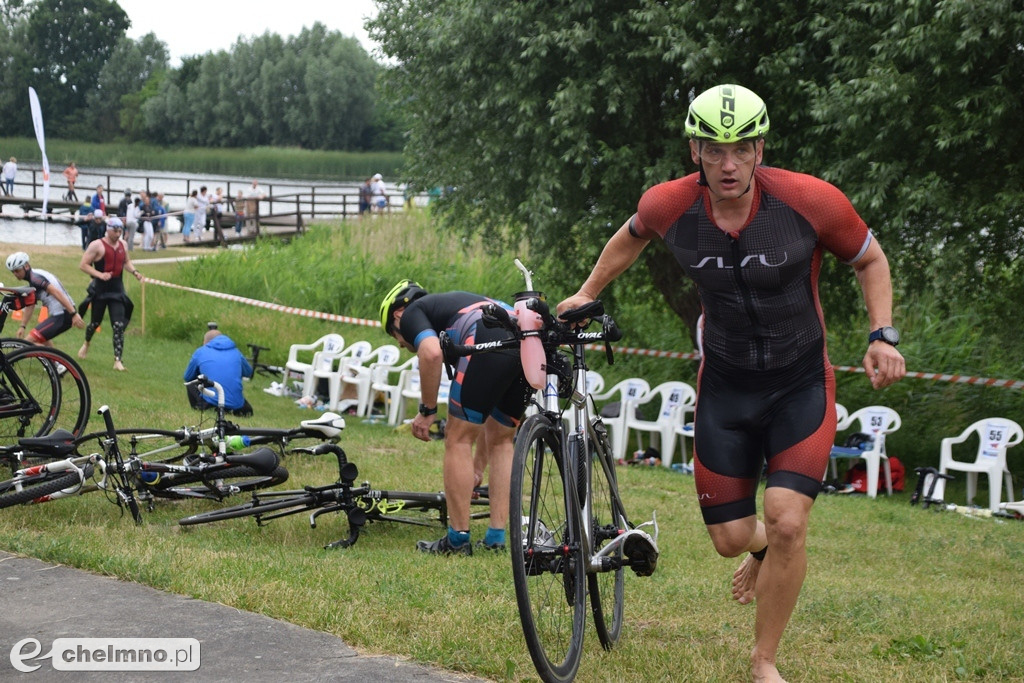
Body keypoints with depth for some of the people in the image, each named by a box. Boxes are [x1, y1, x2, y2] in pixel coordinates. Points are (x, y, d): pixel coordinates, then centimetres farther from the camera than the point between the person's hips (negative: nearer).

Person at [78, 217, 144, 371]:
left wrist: (134, 271, 5)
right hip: (100, 289, -4)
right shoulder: (97, 245, -10)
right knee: (95, 322, 12)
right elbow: (83, 264, -10)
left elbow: (127, 261, 25)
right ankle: (86, 344, 45)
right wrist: (100, 275, -22)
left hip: (117, 289, 4)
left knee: (119, 325, -8)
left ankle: (118, 361, -10)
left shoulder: (122, 244, 8)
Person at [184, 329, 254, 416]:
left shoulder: (200, 352, 9)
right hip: (236, 405, 2)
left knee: (191, 383, 23)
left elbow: (187, 377, 21)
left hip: (210, 402, -2)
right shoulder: (236, 352, 14)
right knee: (247, 410, 34)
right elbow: (249, 373, 30)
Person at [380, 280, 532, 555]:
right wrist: (476, 471, 48)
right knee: (501, 441, 22)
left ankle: (458, 539, 9)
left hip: (490, 341, -8)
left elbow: (431, 352, -9)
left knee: (458, 440, 6)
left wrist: (427, 411, 3)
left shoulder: (411, 314, 19)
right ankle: (496, 537, 19)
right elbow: (483, 406, 42)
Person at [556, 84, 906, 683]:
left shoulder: (810, 200, -22)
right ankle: (765, 553, 45)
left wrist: (884, 335, -14)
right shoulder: (669, 206, -15)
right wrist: (587, 293, 19)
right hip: (726, 385, 3)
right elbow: (632, 236, 11)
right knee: (731, 538, 5)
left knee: (787, 526, -17)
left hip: (801, 384, -2)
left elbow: (870, 259, -3)